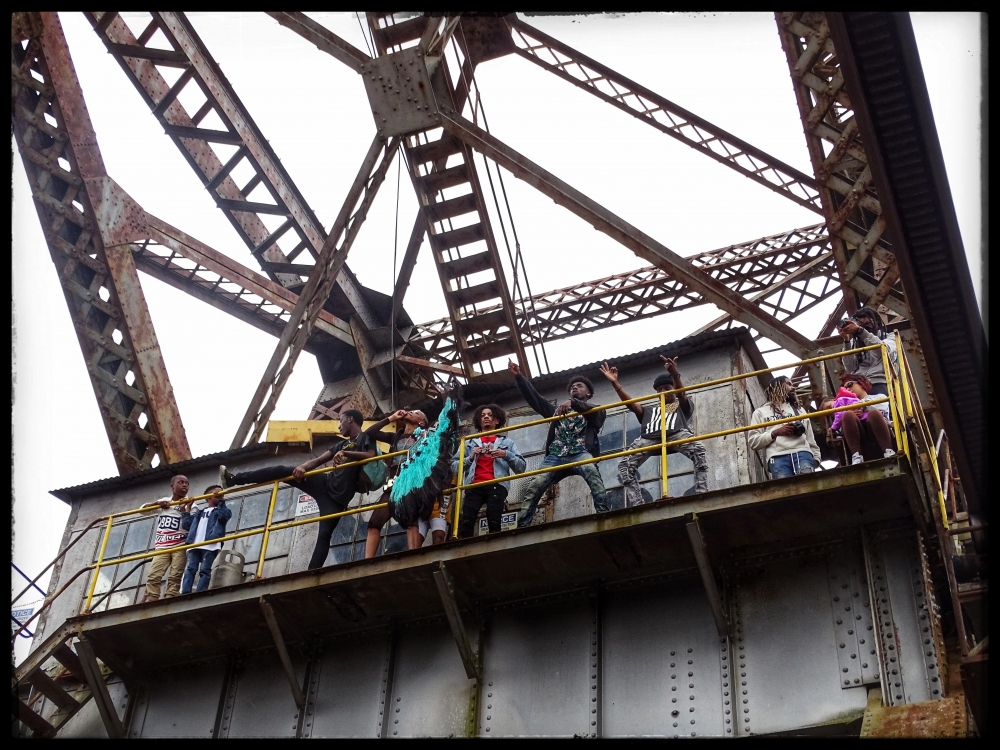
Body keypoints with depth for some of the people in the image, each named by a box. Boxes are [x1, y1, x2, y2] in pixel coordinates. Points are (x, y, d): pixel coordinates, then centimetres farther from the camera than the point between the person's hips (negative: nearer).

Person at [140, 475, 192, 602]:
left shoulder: (189, 504, 5)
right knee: (153, 577, -9)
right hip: (162, 547, 3)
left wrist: (184, 510, -18)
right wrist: (157, 504, 3)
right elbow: (143, 509, 20)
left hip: (180, 546, -3)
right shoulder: (164, 502, 17)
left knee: (174, 578, -12)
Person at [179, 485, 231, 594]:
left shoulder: (221, 510, 19)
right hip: (194, 544, 4)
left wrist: (221, 502, -1)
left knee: (205, 570, -11)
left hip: (210, 545, -4)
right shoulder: (198, 513, 31)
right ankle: (184, 594, -16)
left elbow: (224, 515, -5)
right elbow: (186, 524, 25)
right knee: (190, 569, -8)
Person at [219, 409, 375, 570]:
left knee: (325, 535, -16)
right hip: (325, 483, 6)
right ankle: (234, 479, -2)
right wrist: (302, 466, -7)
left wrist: (345, 453, -26)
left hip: (339, 495, -6)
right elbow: (318, 461, 14)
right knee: (282, 470, -4)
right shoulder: (340, 444, 25)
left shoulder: (366, 437, 6)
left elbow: (371, 456, -15)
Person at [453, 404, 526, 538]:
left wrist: (506, 455, 0)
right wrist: (471, 458, 1)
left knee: (494, 523, -21)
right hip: (474, 486, 1)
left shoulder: (507, 442, 25)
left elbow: (521, 467, 14)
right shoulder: (469, 443, 26)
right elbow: (454, 466, 15)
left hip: (497, 486, -1)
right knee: (466, 523, -22)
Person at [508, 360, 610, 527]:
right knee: (533, 488, -16)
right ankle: (521, 526, -19)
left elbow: (591, 410, -6)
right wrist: (518, 377, 13)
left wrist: (572, 403, -28)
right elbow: (534, 398, 25)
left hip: (579, 453, -4)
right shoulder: (557, 410, 34)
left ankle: (603, 513, -46)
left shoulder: (594, 411, 20)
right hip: (555, 456, 4)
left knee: (592, 472, -37)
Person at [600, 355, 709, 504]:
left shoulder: (683, 405, 30)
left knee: (698, 450, -33)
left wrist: (675, 375, -19)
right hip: (649, 437, 3)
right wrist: (615, 383, 10)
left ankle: (701, 494, -39)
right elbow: (631, 404, 24)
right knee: (625, 465, -20)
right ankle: (637, 505, -29)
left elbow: (681, 394, 6)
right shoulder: (649, 410, 41)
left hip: (676, 433, -2)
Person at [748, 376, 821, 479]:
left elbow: (810, 438, 28)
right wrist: (775, 433, -1)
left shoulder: (799, 410, 37)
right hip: (778, 456, -3)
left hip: (802, 453, 3)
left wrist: (816, 457, 10)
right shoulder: (761, 412, 24)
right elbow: (754, 442, 12)